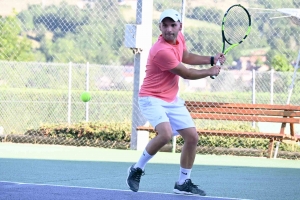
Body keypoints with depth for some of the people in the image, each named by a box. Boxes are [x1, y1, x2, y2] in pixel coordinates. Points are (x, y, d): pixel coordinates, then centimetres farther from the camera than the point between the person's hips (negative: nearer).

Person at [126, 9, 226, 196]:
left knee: (192, 137, 5)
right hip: (152, 99, -9)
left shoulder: (179, 38, -1)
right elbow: (187, 74, -16)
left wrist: (211, 59, 11)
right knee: (166, 133, -30)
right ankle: (137, 168, -9)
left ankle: (183, 182, 18)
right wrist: (211, 72, 0)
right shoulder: (162, 51, -28)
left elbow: (186, 56, 23)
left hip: (172, 100, 9)